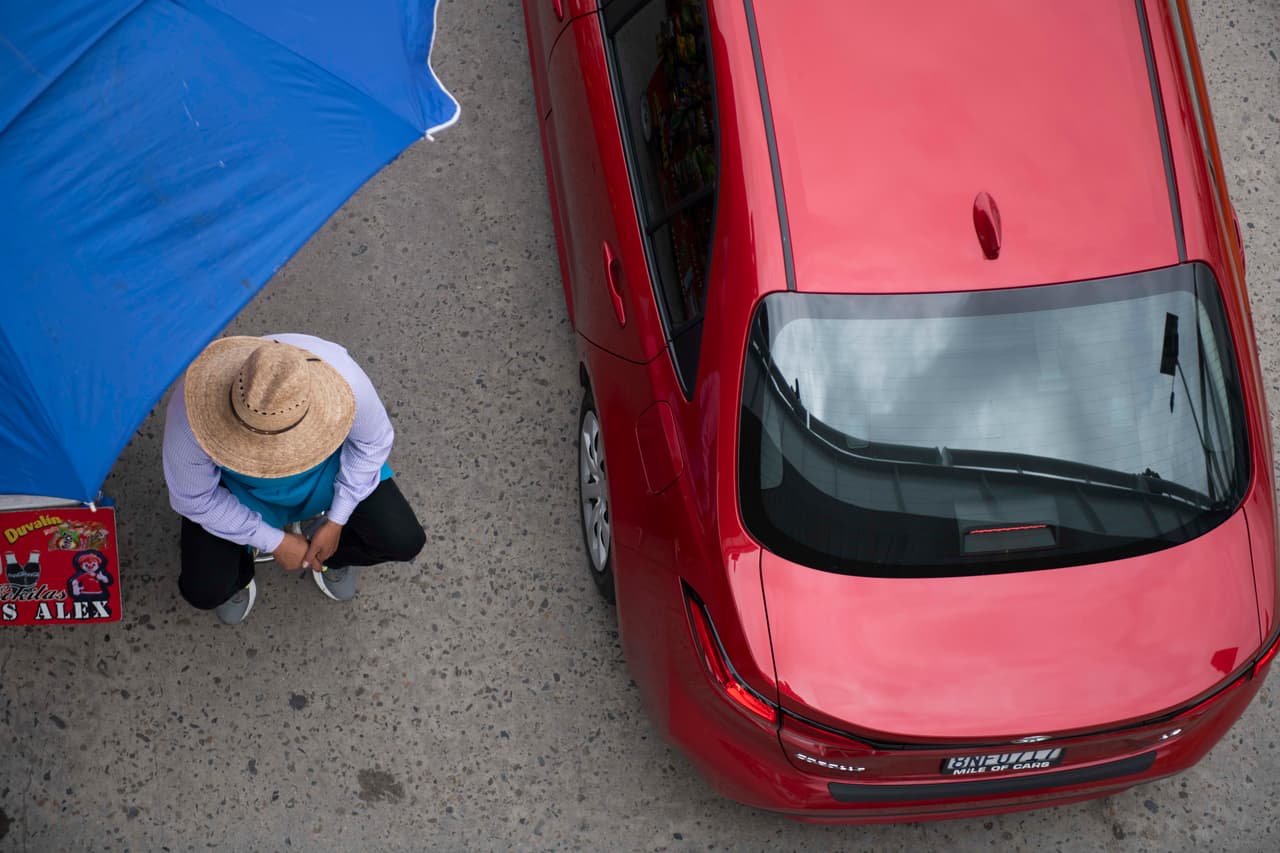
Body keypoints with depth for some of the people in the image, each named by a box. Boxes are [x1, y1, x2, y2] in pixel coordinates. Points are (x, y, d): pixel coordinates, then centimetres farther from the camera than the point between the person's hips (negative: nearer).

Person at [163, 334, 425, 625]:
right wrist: (276, 543, -17)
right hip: (234, 484, -1)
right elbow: (193, 498, -20)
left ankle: (321, 551, 19)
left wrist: (336, 522, -14)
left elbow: (374, 440, -15)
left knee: (403, 540, -13)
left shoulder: (344, 380, -39)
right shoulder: (191, 412, -40)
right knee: (204, 590, -14)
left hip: (322, 460, 1)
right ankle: (238, 570, 24)